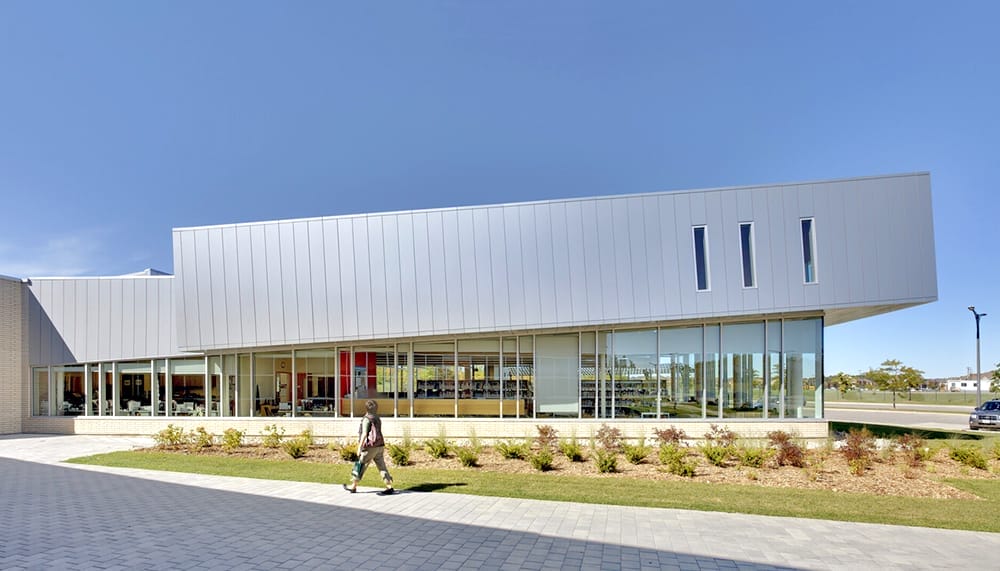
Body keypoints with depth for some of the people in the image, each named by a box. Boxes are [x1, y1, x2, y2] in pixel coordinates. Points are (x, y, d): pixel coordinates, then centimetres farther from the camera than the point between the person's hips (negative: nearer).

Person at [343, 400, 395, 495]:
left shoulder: (367, 419, -11)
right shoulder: (377, 419, 13)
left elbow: (364, 434, -16)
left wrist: (359, 447, -13)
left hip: (370, 447, -8)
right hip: (380, 446, 8)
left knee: (360, 465, 7)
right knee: (381, 466, 6)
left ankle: (353, 486, 19)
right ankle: (389, 488, 2)